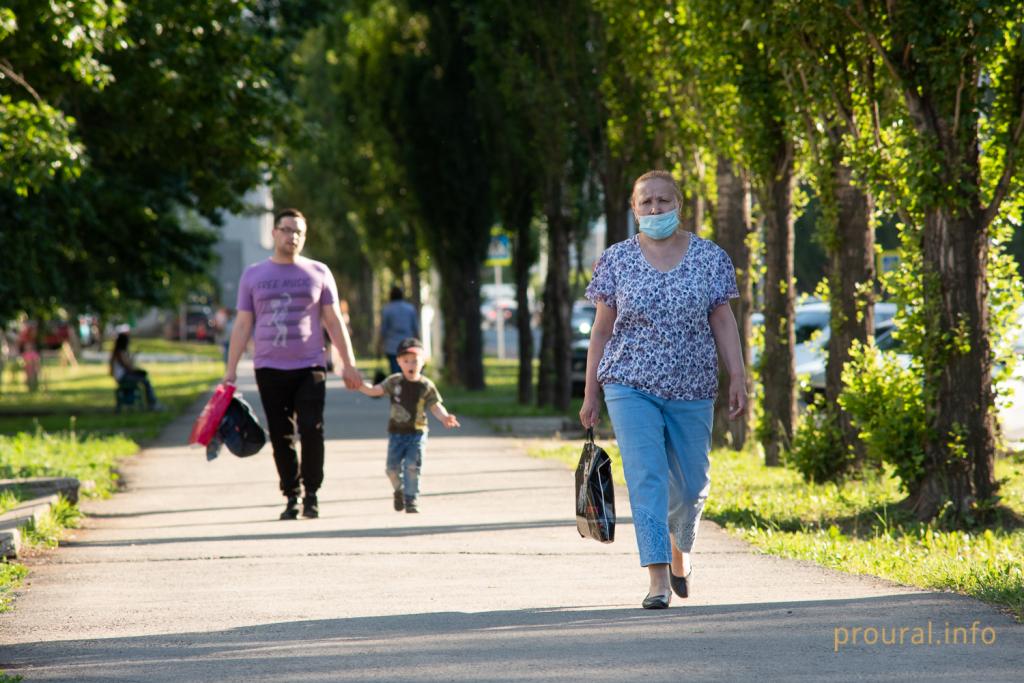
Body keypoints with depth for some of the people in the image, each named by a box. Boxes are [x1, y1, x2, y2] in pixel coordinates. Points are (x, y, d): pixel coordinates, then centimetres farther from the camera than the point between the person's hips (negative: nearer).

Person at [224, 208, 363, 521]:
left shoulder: (318, 273, 8)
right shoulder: (253, 275, 9)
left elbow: (334, 321, 9)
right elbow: (242, 325, 9)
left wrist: (348, 364, 3)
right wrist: (231, 369, 4)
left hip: (309, 367, -1)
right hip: (269, 369, 1)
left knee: (312, 430, -12)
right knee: (281, 437, 1)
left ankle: (312, 494, 0)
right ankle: (291, 497, 10)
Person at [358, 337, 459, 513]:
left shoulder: (426, 386, -5)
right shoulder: (394, 382, 0)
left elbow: (435, 406, -5)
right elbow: (374, 390, 2)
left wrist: (445, 417, -24)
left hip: (417, 433, -2)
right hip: (396, 432, 2)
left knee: (412, 466, -11)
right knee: (393, 467, 3)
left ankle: (411, 499, 0)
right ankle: (399, 490, 31)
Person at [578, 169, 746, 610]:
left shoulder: (709, 258, 4)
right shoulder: (616, 260, 2)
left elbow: (723, 322, 5)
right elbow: (602, 329, 5)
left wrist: (737, 378, -4)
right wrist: (591, 393, 4)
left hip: (692, 391, 1)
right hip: (631, 387, -1)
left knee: (691, 483, 8)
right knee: (646, 476, -14)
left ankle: (679, 550, 38)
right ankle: (658, 577, -16)